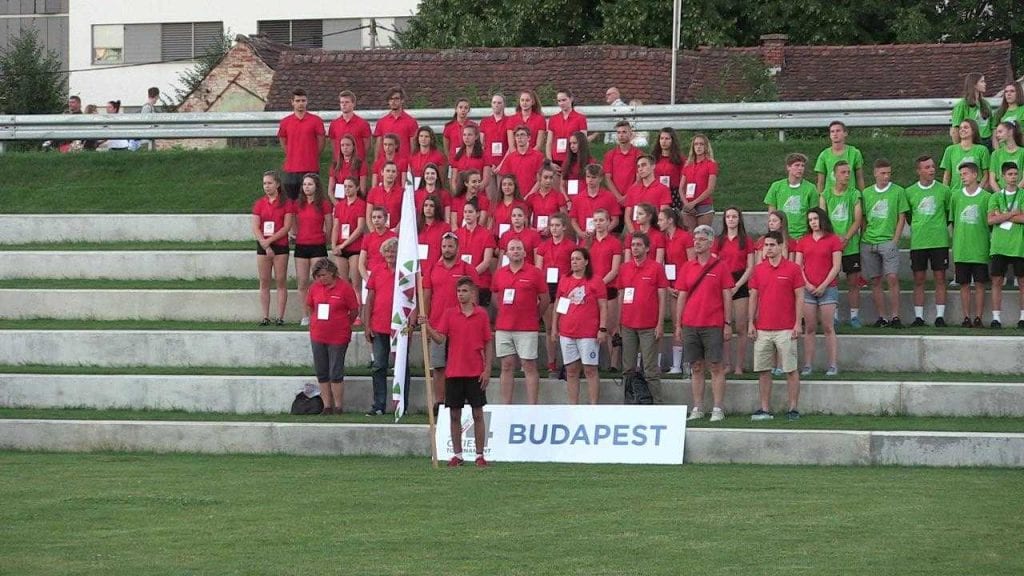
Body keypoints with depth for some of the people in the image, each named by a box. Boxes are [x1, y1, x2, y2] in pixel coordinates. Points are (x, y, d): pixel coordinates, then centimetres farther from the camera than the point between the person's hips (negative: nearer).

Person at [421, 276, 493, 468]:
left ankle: (480, 455, 7)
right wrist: (427, 327, -21)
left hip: (475, 373, -2)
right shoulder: (450, 314, 4)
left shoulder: (481, 314, 0)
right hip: (454, 372, 2)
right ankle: (457, 455, 13)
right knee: (455, 415, 5)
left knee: (478, 414, 1)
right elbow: (440, 339, -4)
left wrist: (487, 370, -3)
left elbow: (487, 344, 3)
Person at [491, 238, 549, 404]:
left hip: (527, 329, -4)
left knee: (529, 367, -2)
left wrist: (534, 316, 8)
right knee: (507, 367, 5)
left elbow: (545, 299, 4)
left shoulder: (535, 273, -2)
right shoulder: (499, 273, 9)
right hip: (503, 328, 4)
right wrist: (505, 314, 14)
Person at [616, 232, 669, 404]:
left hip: (649, 326, -5)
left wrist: (660, 324, -8)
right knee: (628, 368, 6)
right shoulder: (624, 268, 11)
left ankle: (649, 401, -2)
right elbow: (621, 296, 15)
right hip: (628, 325, 5)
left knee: (650, 368, -3)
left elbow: (662, 298, -2)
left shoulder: (656, 268, -2)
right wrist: (618, 322, 10)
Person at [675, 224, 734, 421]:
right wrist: (678, 325, 7)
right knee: (696, 367, 7)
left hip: (713, 325, -4)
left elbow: (727, 297, 0)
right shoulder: (687, 267, 10)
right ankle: (697, 408, 11)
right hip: (690, 325, 4)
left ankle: (718, 409, -1)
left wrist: (728, 324, -6)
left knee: (716, 367, -3)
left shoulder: (720, 266, 0)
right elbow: (681, 297, 12)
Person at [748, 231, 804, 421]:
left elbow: (799, 297, -1)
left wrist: (798, 323, -8)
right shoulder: (758, 270, 10)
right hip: (762, 330, 4)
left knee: (791, 370, -1)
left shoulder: (792, 269, -1)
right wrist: (751, 323, 6)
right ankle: (765, 409, 9)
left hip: (786, 330, -4)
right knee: (763, 370, 4)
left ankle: (793, 408, 3)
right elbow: (753, 297, 12)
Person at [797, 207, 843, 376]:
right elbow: (799, 266, 9)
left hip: (827, 288, -3)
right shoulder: (803, 241, 12)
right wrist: (806, 284, -5)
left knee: (828, 328, -3)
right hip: (808, 289, 3)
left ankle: (833, 365, -2)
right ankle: (808, 365, 3)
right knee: (809, 328, 2)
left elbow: (836, 266, -3)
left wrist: (823, 286, -9)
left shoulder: (833, 240, 1)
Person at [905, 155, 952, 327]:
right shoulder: (910, 192, 4)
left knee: (940, 278, 0)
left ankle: (940, 316, 5)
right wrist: (917, 229, 10)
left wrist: (939, 227, 9)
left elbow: (949, 212, 13)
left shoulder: (943, 190, 2)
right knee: (918, 280, 3)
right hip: (918, 241, 1)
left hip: (939, 240, -1)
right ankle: (918, 317, 8)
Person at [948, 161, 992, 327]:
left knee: (980, 284, 0)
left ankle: (978, 318, 5)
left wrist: (990, 245, -1)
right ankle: (966, 318, 8)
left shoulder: (986, 197, 0)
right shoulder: (956, 196, 6)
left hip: (980, 249, -2)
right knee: (964, 284, 3)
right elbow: (953, 223, 12)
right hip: (961, 249, 2)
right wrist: (954, 246, 9)